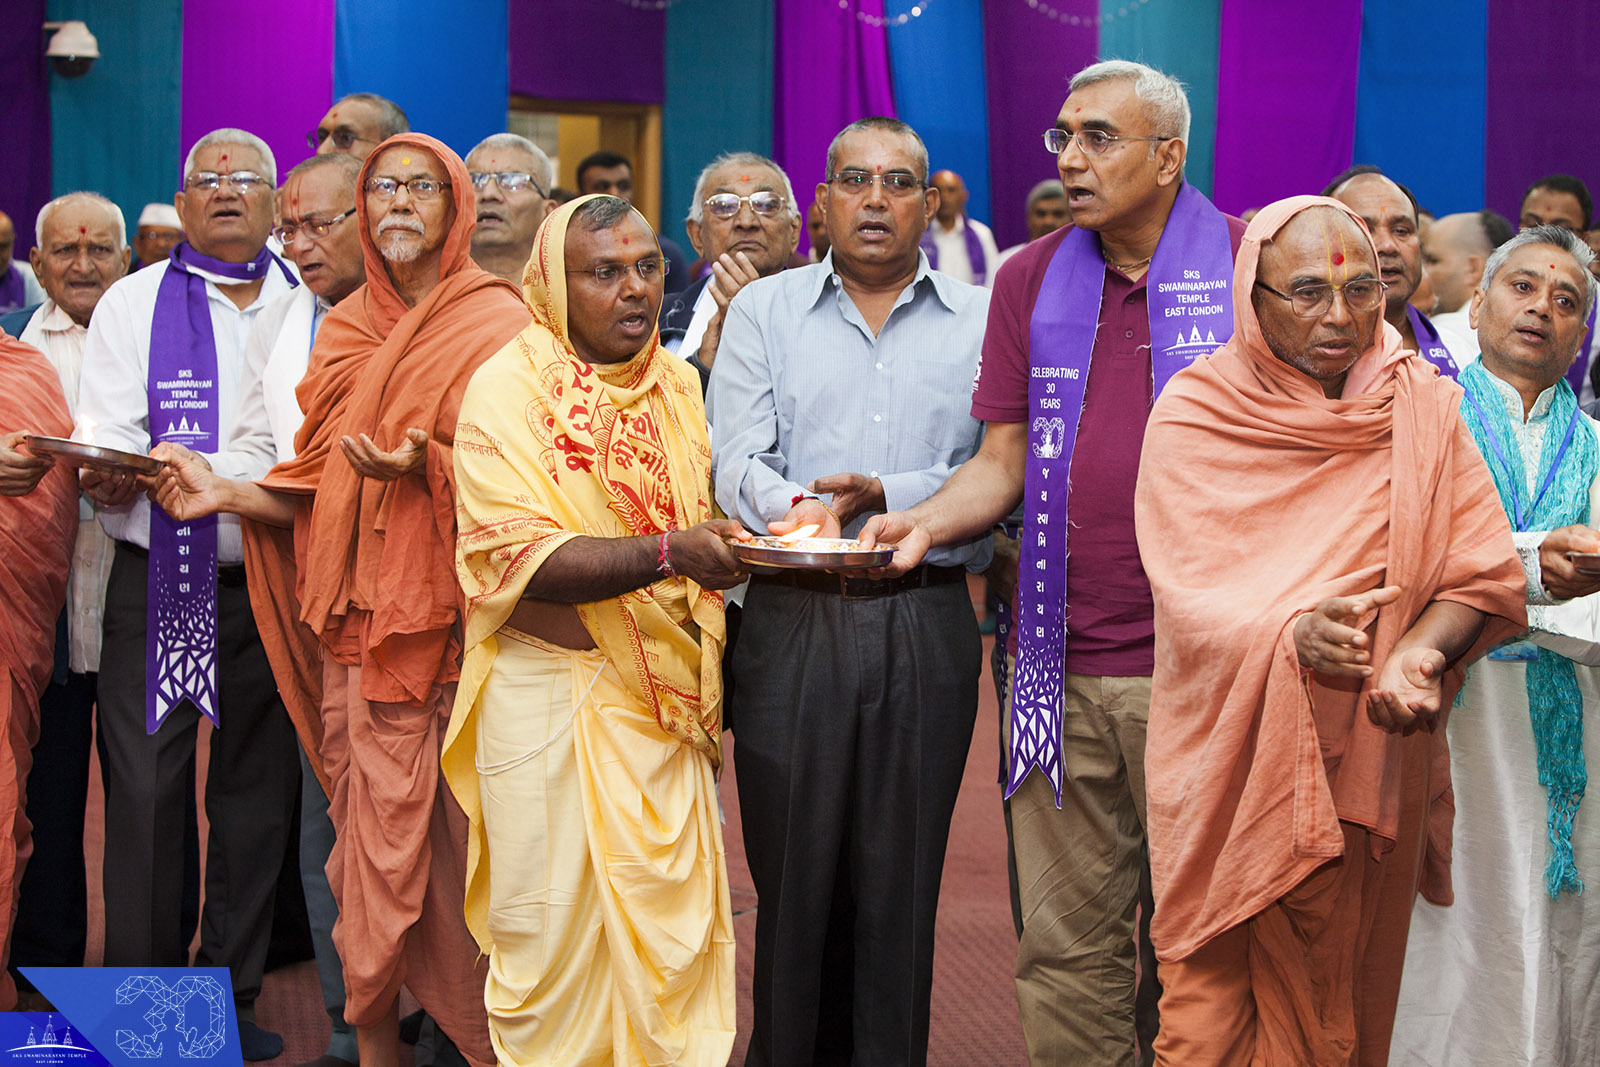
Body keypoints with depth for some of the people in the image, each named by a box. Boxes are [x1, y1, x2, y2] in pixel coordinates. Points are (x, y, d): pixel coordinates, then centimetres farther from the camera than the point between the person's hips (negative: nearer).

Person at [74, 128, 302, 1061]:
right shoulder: (133, 304, 7)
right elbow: (104, 452, -1)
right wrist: (108, 475, -24)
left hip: (276, 581, 1)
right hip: (159, 586, -1)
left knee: (257, 790, 7)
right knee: (145, 790, -3)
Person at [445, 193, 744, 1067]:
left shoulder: (676, 382, 10)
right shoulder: (507, 389, -8)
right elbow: (523, 557, -20)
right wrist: (667, 553, -31)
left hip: (665, 698, 5)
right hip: (553, 693, -5)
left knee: (675, 926, 3)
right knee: (559, 932, 1)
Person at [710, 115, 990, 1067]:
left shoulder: (983, 319, 7)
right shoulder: (763, 312, 9)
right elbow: (737, 464, -2)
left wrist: (881, 495, -16)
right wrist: (799, 509, -22)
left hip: (927, 623, 0)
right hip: (792, 621, 0)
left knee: (902, 877, 5)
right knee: (792, 873, 5)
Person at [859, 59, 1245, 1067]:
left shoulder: (1247, 262, 0)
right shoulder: (1030, 281, 11)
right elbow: (1005, 459, 11)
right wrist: (922, 522, -8)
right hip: (1060, 664, 3)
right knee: (1067, 944, 8)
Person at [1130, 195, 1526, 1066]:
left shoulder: (1420, 408, 3)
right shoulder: (1195, 415, -4)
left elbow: (1487, 571, -1)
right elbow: (1193, 593, -13)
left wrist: (1421, 649, -22)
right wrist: (1292, 634, -33)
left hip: (1367, 759, 2)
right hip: (1230, 762, -2)